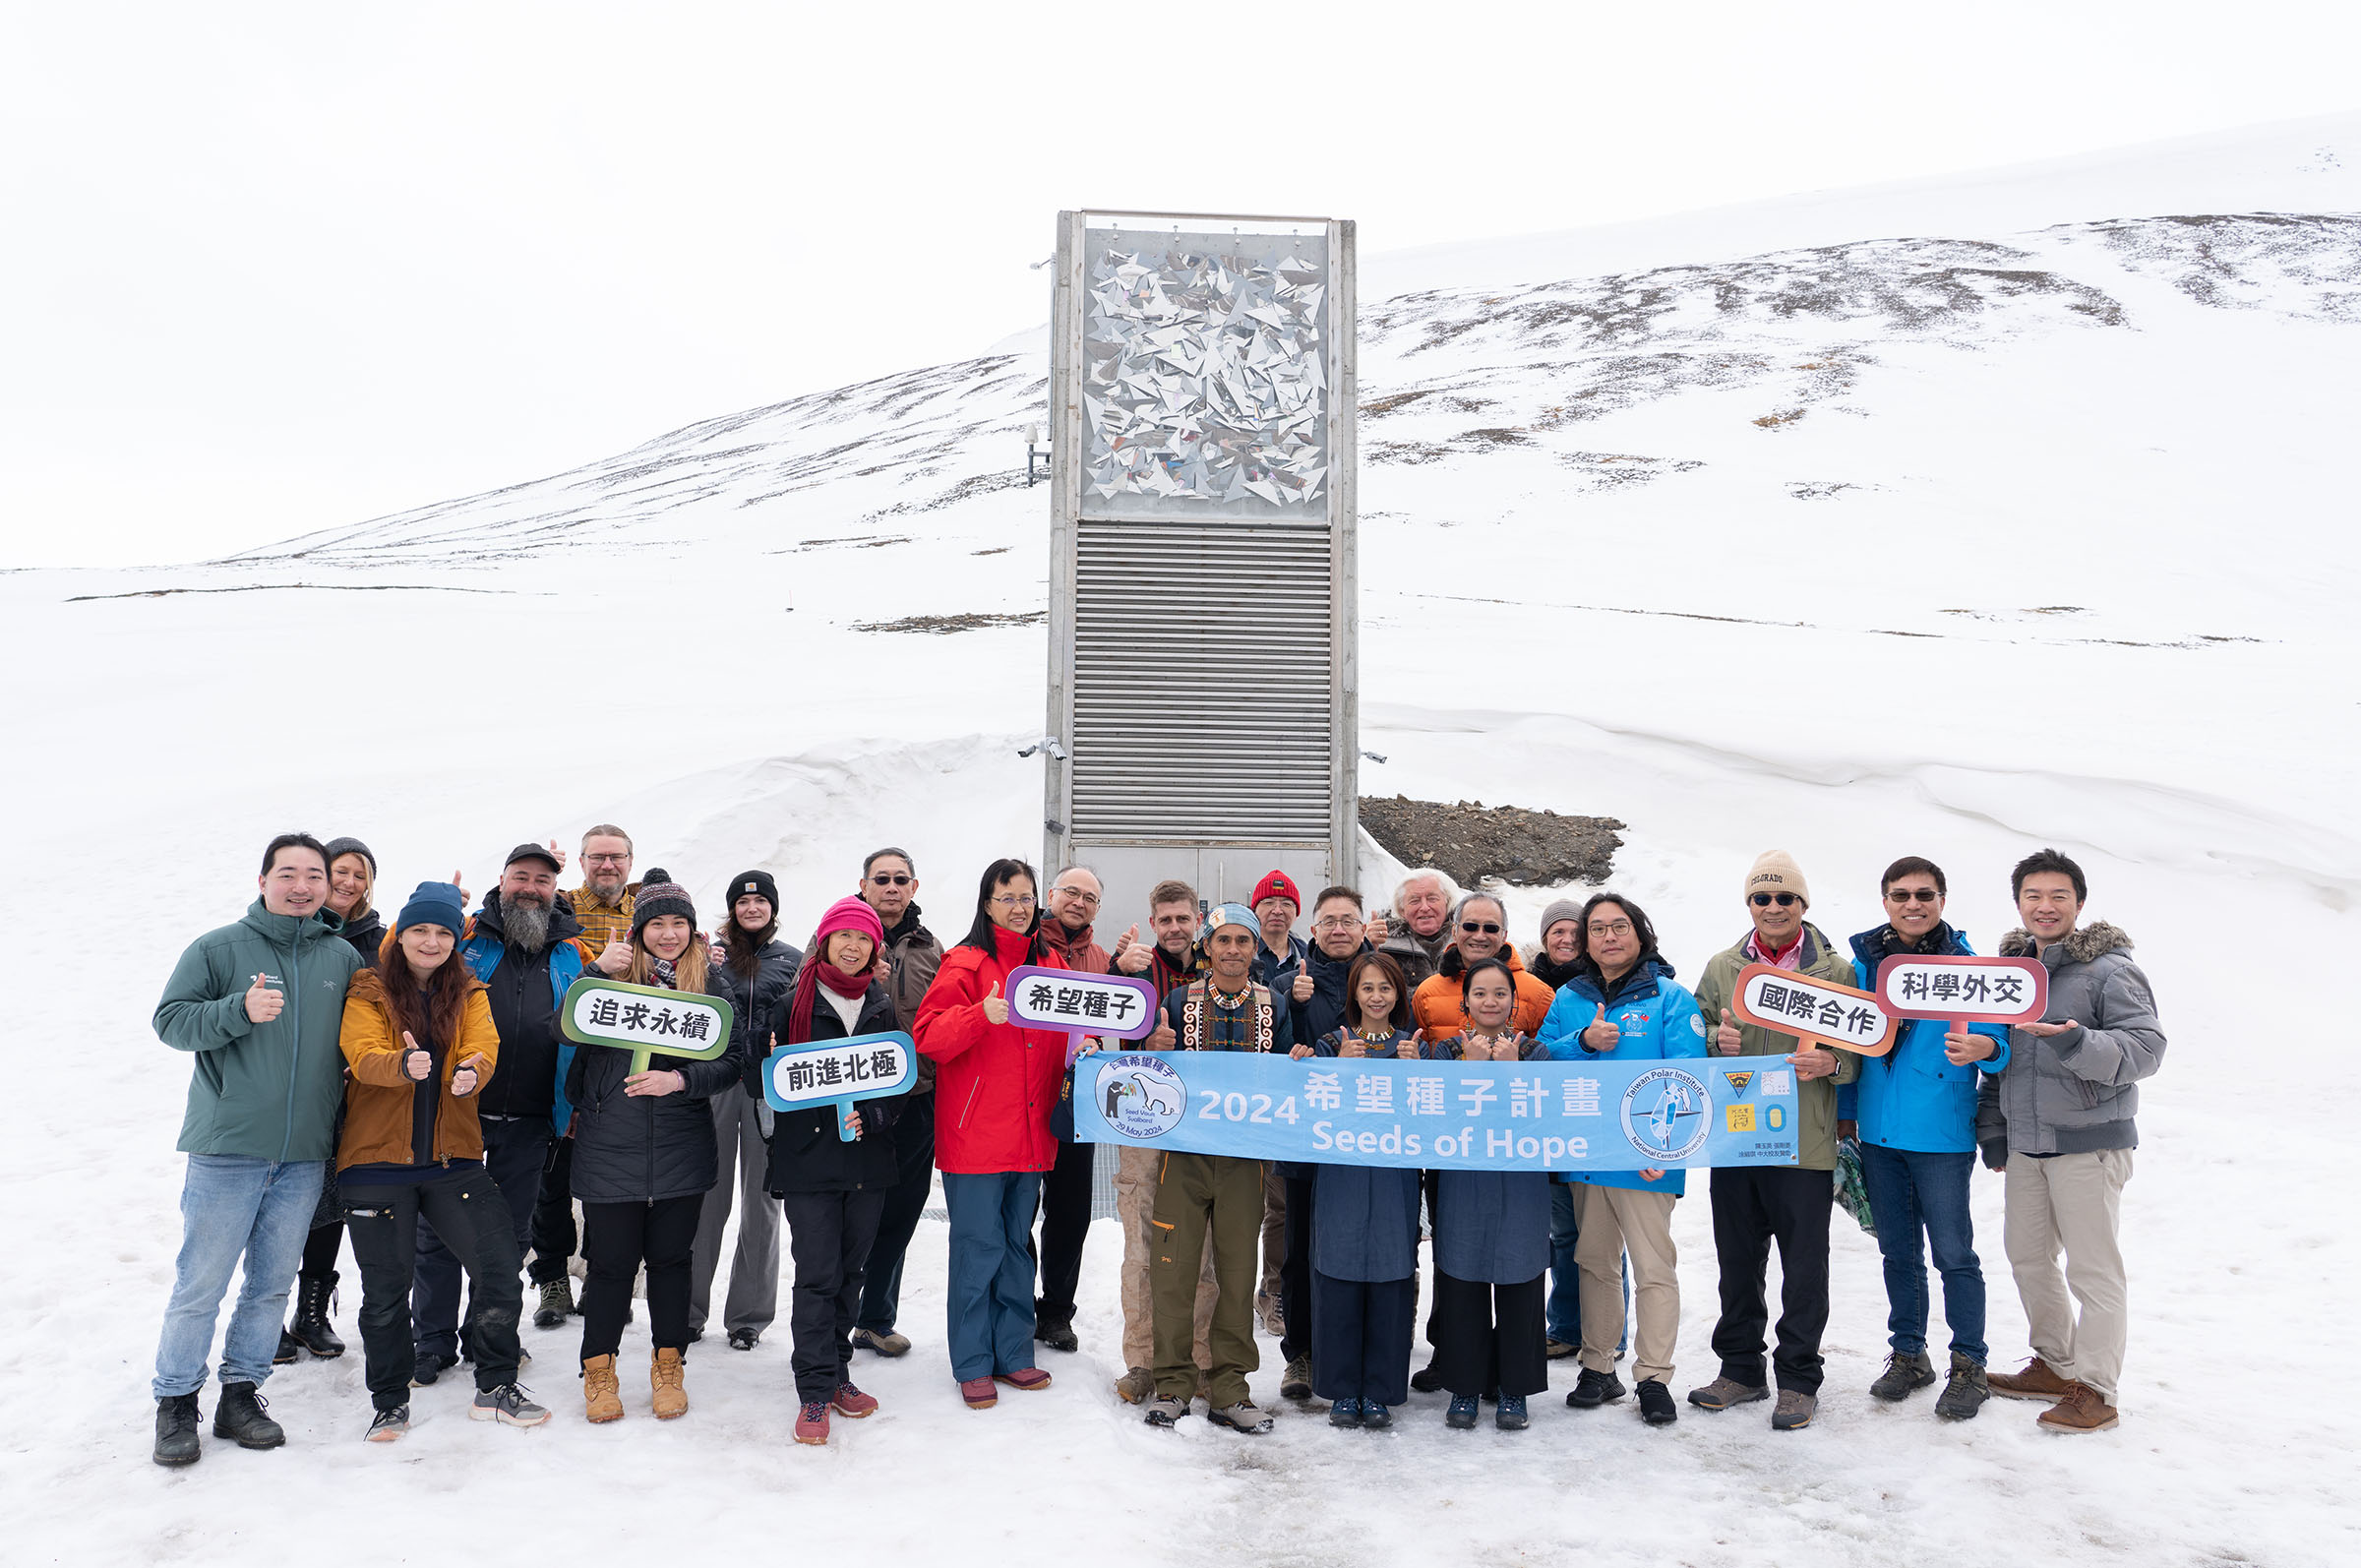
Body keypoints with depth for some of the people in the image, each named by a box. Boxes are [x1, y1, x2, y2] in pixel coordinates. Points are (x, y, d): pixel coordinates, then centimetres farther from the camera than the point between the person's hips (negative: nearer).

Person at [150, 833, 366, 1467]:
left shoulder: (344, 958, 10)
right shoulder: (218, 948, 0)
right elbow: (170, 1020, -6)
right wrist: (239, 1010, -20)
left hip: (305, 1154, 3)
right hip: (226, 1150, -3)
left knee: (273, 1282, 10)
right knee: (200, 1283, 0)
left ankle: (241, 1394, 22)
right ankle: (175, 1402, 14)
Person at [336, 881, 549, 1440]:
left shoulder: (469, 994, 10)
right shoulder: (369, 992, 1)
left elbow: (484, 1048, -8)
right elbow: (363, 1056, -17)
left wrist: (469, 1073, -33)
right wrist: (403, 1064, -40)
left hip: (453, 1157, 2)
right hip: (377, 1160, -2)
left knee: (500, 1263, -5)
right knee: (385, 1288, 6)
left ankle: (496, 1389, 12)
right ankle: (389, 1402, 25)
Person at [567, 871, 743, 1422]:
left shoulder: (711, 982, 3)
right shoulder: (610, 974, 3)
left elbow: (732, 1062, -4)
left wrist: (679, 1080, -16)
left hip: (681, 1149, 1)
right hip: (609, 1149, -1)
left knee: (671, 1258, 11)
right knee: (611, 1262, 5)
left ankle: (668, 1367, 27)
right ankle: (598, 1371, 24)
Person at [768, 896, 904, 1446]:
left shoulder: (883, 1009, 9)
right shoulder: (793, 1006, 2)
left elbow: (900, 1083, 6)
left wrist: (870, 1117, -10)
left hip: (867, 1160, 3)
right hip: (808, 1159, -3)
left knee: (850, 1271, 11)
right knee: (817, 1275, -6)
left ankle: (837, 1372, 24)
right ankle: (815, 1390, 2)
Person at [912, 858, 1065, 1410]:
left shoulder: (1051, 963, 12)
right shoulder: (965, 964, -5)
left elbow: (1069, 1031, 22)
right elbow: (929, 1036, -15)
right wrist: (982, 1016, -29)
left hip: (1032, 1132, 6)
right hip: (975, 1134, -5)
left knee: (1017, 1244, 14)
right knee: (978, 1247, 0)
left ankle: (1012, 1354, 24)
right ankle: (973, 1365, 11)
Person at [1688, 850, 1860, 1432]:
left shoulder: (1836, 970, 1)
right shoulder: (1722, 968, 9)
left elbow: (1862, 1052, 2)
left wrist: (1829, 1063, -18)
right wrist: (1716, 1040, -7)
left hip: (1804, 1143, -3)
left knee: (1804, 1266, 4)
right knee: (1737, 1261, 13)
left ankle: (1798, 1379, 18)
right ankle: (1740, 1369, 27)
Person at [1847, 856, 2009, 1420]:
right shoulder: (1863, 961, 6)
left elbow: (1997, 1042, -6)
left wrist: (1984, 1049, -30)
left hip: (1941, 1136, -4)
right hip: (1878, 1134, 4)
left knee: (1953, 1254, 1)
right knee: (1898, 1252, 15)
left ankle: (1968, 1366, 15)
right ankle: (1908, 1354, 29)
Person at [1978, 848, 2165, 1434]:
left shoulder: (2110, 969, -7)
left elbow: (2147, 1047, -16)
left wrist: (2077, 1043, -32)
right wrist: (1992, 1134, 15)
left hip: (2087, 1144, -7)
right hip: (2024, 1144, 7)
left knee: (2093, 1268, -1)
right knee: (2027, 1256, 15)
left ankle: (2096, 1390, 9)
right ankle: (2056, 1366, 31)